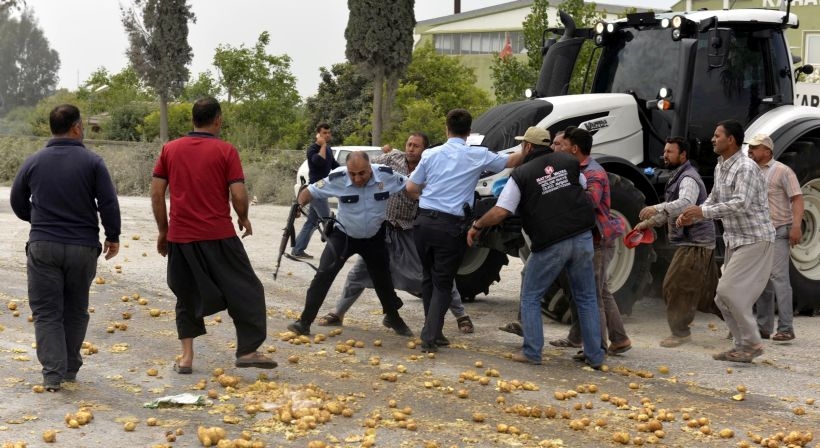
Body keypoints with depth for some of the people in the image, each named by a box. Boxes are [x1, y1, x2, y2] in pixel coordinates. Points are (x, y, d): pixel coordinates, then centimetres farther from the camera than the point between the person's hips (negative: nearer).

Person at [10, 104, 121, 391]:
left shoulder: (33, 163, 2)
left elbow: (18, 204, 11)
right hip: (83, 247, 0)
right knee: (76, 310, 15)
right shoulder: (92, 162, -5)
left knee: (46, 311, 4)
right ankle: (71, 368, 21)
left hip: (42, 246, 0)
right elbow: (108, 204, -8)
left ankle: (52, 374, -5)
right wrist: (112, 237, 5)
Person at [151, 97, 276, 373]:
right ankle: (247, 350, 7)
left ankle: (186, 357, 12)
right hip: (218, 236, -4)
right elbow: (238, 195, -9)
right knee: (245, 290, 9)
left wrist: (163, 230, 14)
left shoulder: (170, 149, 6)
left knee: (187, 295, 16)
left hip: (180, 237, 4)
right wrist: (243, 219, 10)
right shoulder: (225, 151, -4)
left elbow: (156, 192, 6)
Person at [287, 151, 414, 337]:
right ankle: (304, 322, -7)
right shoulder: (337, 178, -27)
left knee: (383, 279, 15)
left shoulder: (386, 176, -25)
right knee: (323, 275, -13)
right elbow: (309, 192, -16)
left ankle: (393, 318, 39)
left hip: (374, 237, 2)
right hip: (343, 235, -1)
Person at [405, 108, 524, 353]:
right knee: (443, 283, 4)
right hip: (451, 226, -3)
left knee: (428, 278, 19)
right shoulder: (478, 156, 0)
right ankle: (430, 336, -7)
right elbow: (512, 161, 12)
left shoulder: (431, 154, 7)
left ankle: (433, 330, 24)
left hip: (425, 221, 3)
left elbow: (411, 188, 11)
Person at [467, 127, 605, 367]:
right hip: (582, 238, 4)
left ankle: (532, 352, 7)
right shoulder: (569, 162, 7)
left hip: (550, 244, -4)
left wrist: (476, 226, 6)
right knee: (586, 298, 12)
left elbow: (500, 212, -9)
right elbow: (583, 187, 24)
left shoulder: (521, 174, -5)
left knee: (530, 298, 12)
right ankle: (595, 355, 12)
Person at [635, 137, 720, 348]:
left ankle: (680, 332, -1)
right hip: (691, 242, 10)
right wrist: (649, 222, 16)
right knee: (706, 289, 15)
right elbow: (671, 210, 27)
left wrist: (657, 208, -48)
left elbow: (685, 204, -36)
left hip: (695, 243, -10)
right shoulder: (678, 177, 19)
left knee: (675, 286, -9)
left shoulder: (689, 179, -15)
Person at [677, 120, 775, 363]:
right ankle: (743, 344, 18)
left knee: (729, 291, -14)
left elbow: (740, 204, -28)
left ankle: (752, 343, -4)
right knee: (724, 296, 9)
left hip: (755, 240, -9)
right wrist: (692, 216, 2)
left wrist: (703, 211, -26)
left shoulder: (746, 168, -18)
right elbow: (714, 199, 19)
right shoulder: (720, 167, 10)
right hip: (735, 240, 9)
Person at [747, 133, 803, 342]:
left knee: (778, 277, -15)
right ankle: (764, 328, 15)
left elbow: (797, 199, -11)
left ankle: (786, 328, -17)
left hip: (778, 232, -7)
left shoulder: (782, 171, -5)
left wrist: (796, 226, -23)